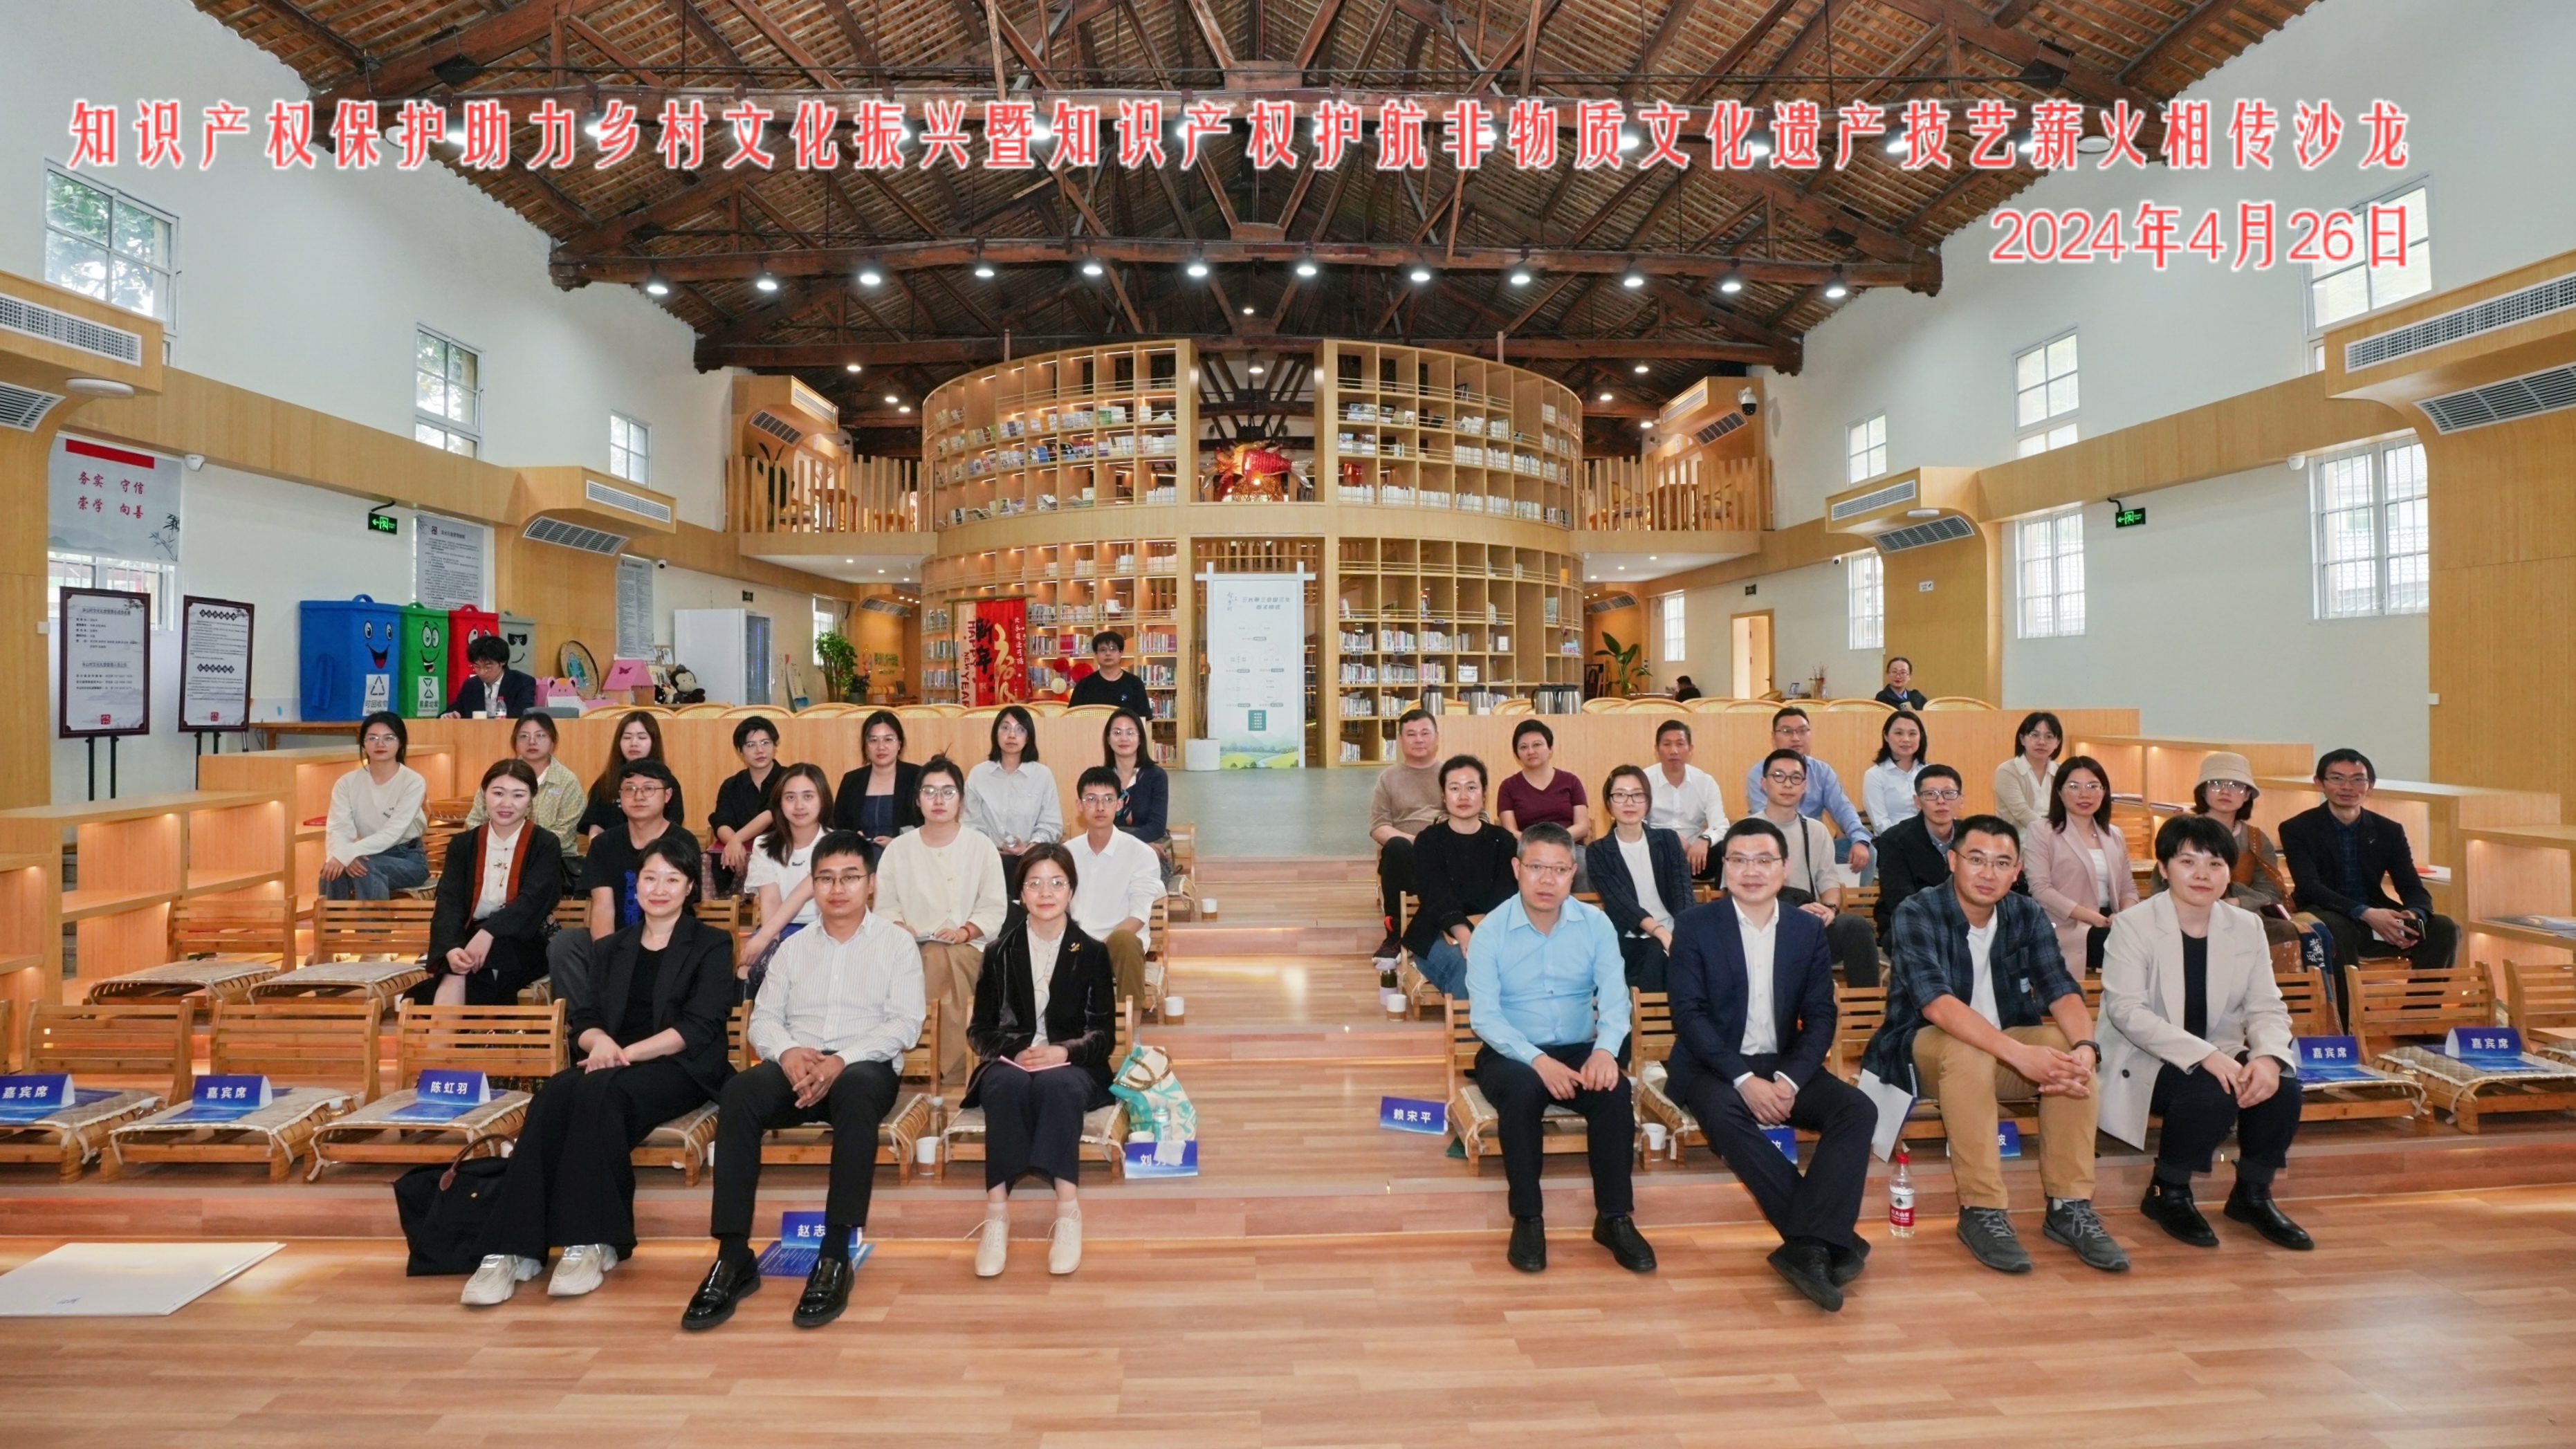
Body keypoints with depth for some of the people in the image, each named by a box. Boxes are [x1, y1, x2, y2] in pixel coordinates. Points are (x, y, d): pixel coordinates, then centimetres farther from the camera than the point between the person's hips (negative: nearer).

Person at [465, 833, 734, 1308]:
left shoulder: (711, 945, 5)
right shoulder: (616, 947, 21)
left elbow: (701, 1026, -7)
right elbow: (584, 1017, 13)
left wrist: (628, 1052, -18)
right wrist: (600, 1042, -12)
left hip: (680, 1069, -4)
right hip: (613, 1063, 5)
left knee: (599, 1092, -34)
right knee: (552, 1097, -28)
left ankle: (592, 1241, -28)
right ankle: (514, 1247, -31)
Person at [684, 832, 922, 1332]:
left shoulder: (896, 942, 6)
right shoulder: (793, 947, 18)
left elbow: (906, 1024, -4)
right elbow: (762, 1018, 10)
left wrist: (841, 1061, -19)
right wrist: (787, 1052, -14)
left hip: (866, 1067, -3)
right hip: (797, 1067, 4)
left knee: (855, 1090, -39)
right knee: (738, 1094, -29)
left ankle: (835, 1256, -34)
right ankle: (733, 1256, -24)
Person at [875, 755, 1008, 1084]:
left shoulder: (981, 847, 5)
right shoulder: (898, 848, 11)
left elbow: (994, 908, 3)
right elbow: (885, 905, 11)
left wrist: (965, 931, -15)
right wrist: (899, 928, -11)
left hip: (966, 947, -1)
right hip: (913, 947, 1)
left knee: (940, 959, -35)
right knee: (936, 961, -34)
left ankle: (941, 1071, -30)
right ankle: (952, 1074, -30)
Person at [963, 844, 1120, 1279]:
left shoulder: (1092, 953, 5)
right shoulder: (1001, 952, 8)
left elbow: (1105, 1035, 3)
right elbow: (981, 1031, 8)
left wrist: (1063, 1051, -17)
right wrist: (1017, 1051, -13)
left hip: (1072, 1066, -1)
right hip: (1010, 1061, 1)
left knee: (1056, 1084, -36)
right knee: (1007, 1085, -35)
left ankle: (1068, 1210, -40)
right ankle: (996, 1211, -39)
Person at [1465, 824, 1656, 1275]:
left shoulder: (1596, 924, -1)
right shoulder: (1490, 932, -9)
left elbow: (1614, 998, -9)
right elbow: (1485, 1017, -14)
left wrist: (1605, 1049, -30)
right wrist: (1537, 1059, -29)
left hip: (1579, 1051, 2)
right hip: (1511, 1054, -2)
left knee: (1615, 1091, -28)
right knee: (1523, 1088, -34)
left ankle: (1614, 1218, -11)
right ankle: (1527, 1218, -17)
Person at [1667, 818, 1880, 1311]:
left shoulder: (1808, 929, 6)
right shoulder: (1694, 926, -4)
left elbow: (1820, 1016, 1)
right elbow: (1688, 1014, -11)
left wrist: (1790, 1079, -17)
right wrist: (1743, 1079, -23)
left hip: (1784, 1065, 4)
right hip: (1713, 1064, -3)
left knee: (1858, 1109, -23)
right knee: (1724, 1114, -34)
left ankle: (1807, 1247, -25)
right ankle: (1831, 1242, -25)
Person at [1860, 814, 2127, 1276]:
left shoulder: (2027, 916, -2)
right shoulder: (1917, 914, -18)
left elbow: (2062, 992, -12)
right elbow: (1936, 1002, -30)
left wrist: (2086, 1047, -34)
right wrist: (2020, 1053, -42)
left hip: (2005, 1048, 5)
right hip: (1925, 1049, -4)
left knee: (2068, 1047, -23)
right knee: (1967, 1050, -36)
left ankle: (2069, 1207, -14)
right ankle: (1982, 1211, -27)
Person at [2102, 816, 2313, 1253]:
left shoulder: (2247, 927, 5)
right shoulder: (2132, 926, -12)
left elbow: (2267, 1008, 0)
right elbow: (2126, 1010, -20)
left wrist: (2268, 1056, -22)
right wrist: (2203, 1054, -31)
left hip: (2220, 1058, 5)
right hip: (2146, 1063, -5)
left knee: (2281, 1086, -23)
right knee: (2213, 1094, -31)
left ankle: (2253, 1194, 5)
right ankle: (2166, 1194, -4)